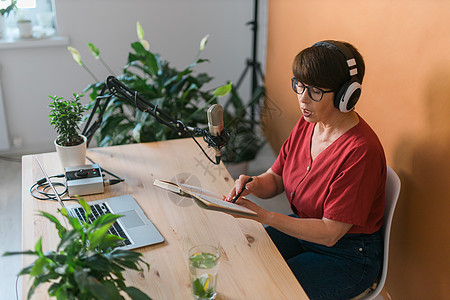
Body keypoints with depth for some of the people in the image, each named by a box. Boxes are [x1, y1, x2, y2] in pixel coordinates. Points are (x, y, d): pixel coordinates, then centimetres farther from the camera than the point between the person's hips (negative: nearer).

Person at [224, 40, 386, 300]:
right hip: (304, 226, 7)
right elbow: (276, 178, 4)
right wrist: (255, 184, -19)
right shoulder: (308, 123, -4)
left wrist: (265, 216, -32)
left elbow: (329, 233, -25)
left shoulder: (360, 151, -29)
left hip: (349, 256, -7)